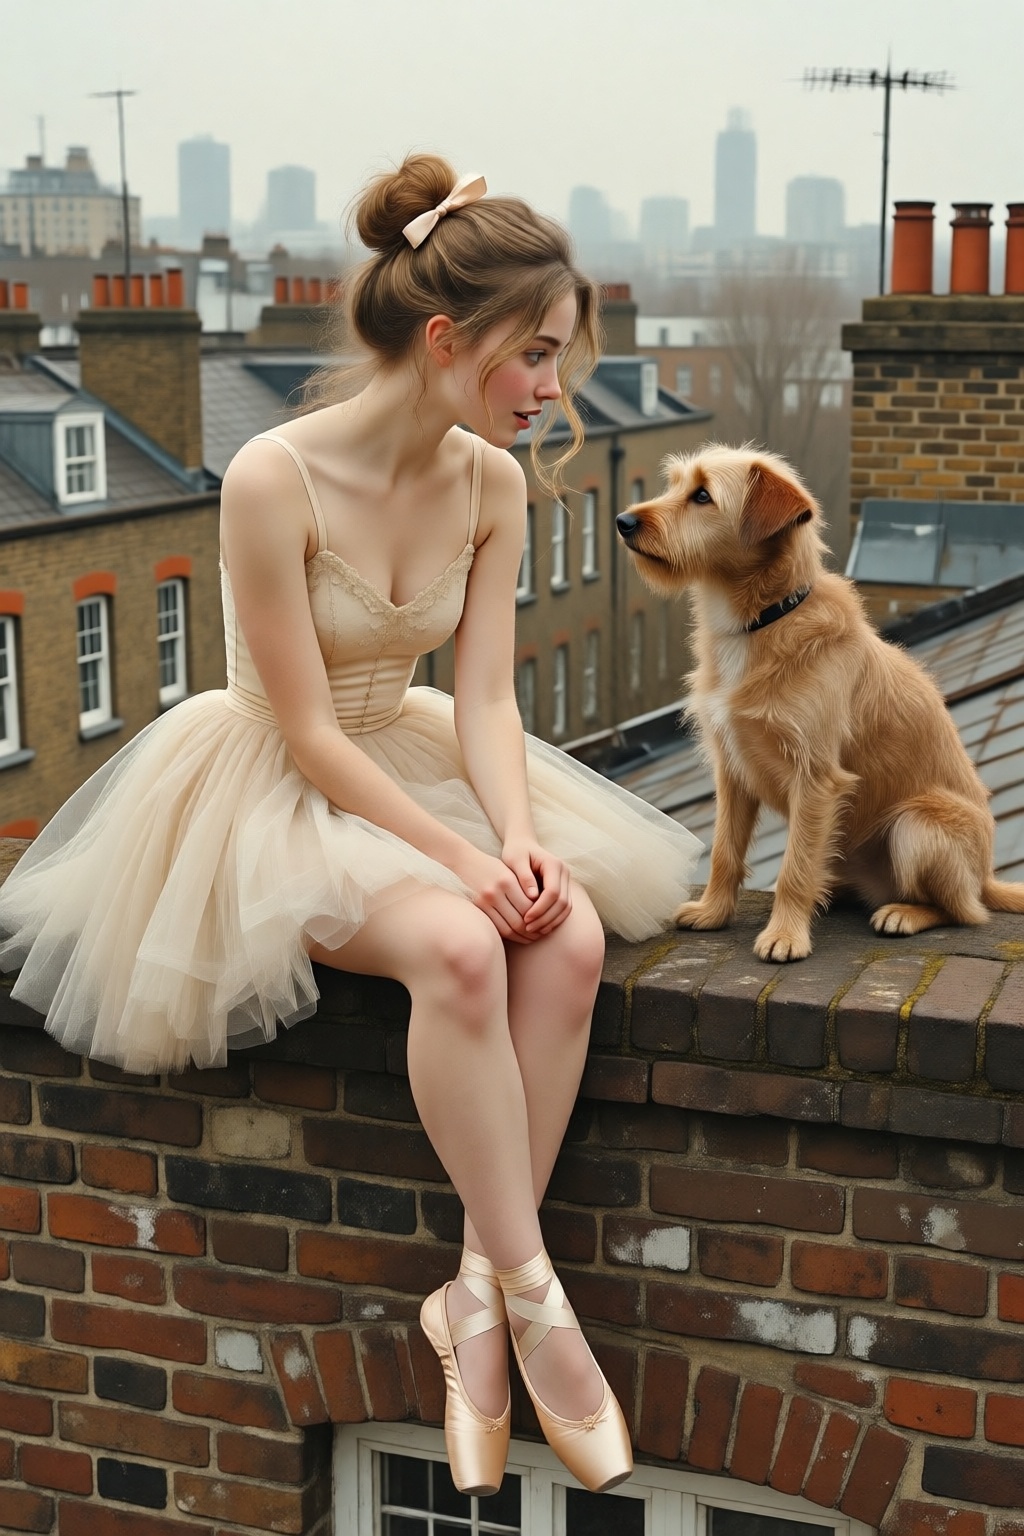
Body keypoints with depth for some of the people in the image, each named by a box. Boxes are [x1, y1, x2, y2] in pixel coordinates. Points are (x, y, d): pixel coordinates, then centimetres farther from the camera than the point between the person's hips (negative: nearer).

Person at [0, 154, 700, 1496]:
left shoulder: (492, 482, -3)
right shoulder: (274, 479, -22)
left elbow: (484, 697, -4)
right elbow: (309, 732, -20)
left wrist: (519, 836, -23)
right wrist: (458, 856, -26)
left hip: (411, 764, 6)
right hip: (275, 788, -6)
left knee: (570, 936, -24)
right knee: (458, 948, -35)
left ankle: (478, 1293, -16)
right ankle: (535, 1304, -21)